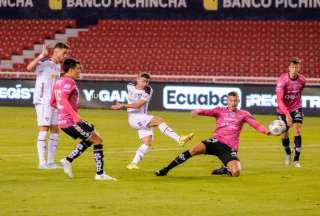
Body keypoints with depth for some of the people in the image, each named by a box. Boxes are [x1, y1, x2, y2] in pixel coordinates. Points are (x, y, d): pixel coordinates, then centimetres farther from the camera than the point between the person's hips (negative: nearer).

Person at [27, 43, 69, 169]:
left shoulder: (58, 66, 15)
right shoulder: (44, 63, -9)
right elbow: (29, 68, -30)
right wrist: (42, 55, -34)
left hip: (53, 103, 8)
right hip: (42, 102, -8)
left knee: (55, 131, 7)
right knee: (44, 130, -10)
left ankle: (50, 161, 13)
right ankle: (42, 162, -9)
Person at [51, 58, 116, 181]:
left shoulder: (59, 82, 16)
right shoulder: (69, 82, -13)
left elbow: (53, 102, 23)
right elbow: (63, 98, -30)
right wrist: (74, 115, -35)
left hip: (63, 122, 10)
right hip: (72, 121, -10)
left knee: (89, 140, 24)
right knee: (98, 140, 1)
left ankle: (68, 161, 9)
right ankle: (100, 174, -1)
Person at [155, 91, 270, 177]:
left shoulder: (243, 114, 10)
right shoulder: (221, 110, 9)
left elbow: (255, 124, -2)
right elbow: (209, 112, -10)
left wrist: (266, 131, -22)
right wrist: (199, 111, -33)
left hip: (230, 148, 0)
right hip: (216, 141, 0)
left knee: (236, 173, -23)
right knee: (194, 150, -26)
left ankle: (225, 170, 17)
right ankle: (166, 169, -15)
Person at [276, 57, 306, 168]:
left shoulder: (302, 80, -11)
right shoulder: (282, 80, -24)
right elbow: (279, 99, -29)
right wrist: (287, 114, -37)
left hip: (296, 108, 1)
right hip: (283, 110, -1)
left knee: (297, 131, -16)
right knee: (285, 135, 9)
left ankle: (296, 160, -12)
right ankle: (288, 153, 40)